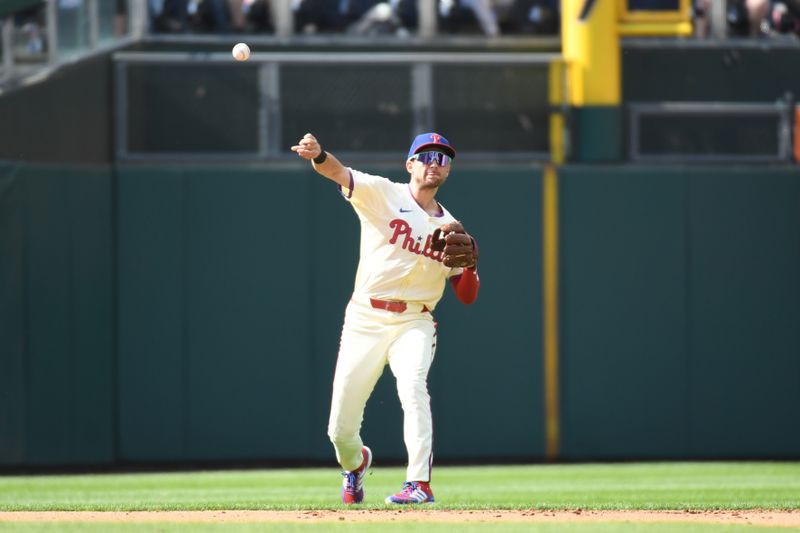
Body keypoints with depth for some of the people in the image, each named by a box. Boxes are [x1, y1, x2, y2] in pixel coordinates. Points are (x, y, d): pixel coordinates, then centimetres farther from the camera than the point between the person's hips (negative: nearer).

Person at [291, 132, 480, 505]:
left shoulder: (449, 228, 11)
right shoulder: (382, 194, 1)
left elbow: (466, 297, 11)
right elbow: (339, 173, -19)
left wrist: (469, 265, -11)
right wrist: (318, 156, -42)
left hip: (413, 323, 1)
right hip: (364, 320, -1)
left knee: (412, 386, -30)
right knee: (340, 431, 1)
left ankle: (419, 485, -35)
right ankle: (355, 464, 37)